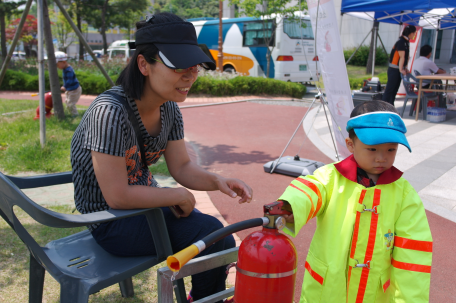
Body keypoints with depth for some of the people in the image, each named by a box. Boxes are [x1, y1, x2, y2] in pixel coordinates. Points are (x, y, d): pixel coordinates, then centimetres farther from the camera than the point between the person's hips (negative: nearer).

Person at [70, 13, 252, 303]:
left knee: (223, 243, 4)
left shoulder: (169, 108, -5)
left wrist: (218, 181, -18)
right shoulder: (110, 112, -29)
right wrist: (180, 196, -18)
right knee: (213, 236, -14)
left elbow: (182, 167, 1)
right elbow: (118, 197, -27)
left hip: (146, 201, 7)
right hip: (111, 221, -7)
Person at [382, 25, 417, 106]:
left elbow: (405, 57, 15)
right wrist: (401, 69, -21)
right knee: (389, 89, -7)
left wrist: (405, 68, 13)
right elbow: (401, 57, -19)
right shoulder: (401, 42, -16)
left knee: (395, 90, 11)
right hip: (394, 69, -10)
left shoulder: (406, 42, 14)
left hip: (399, 69, 10)